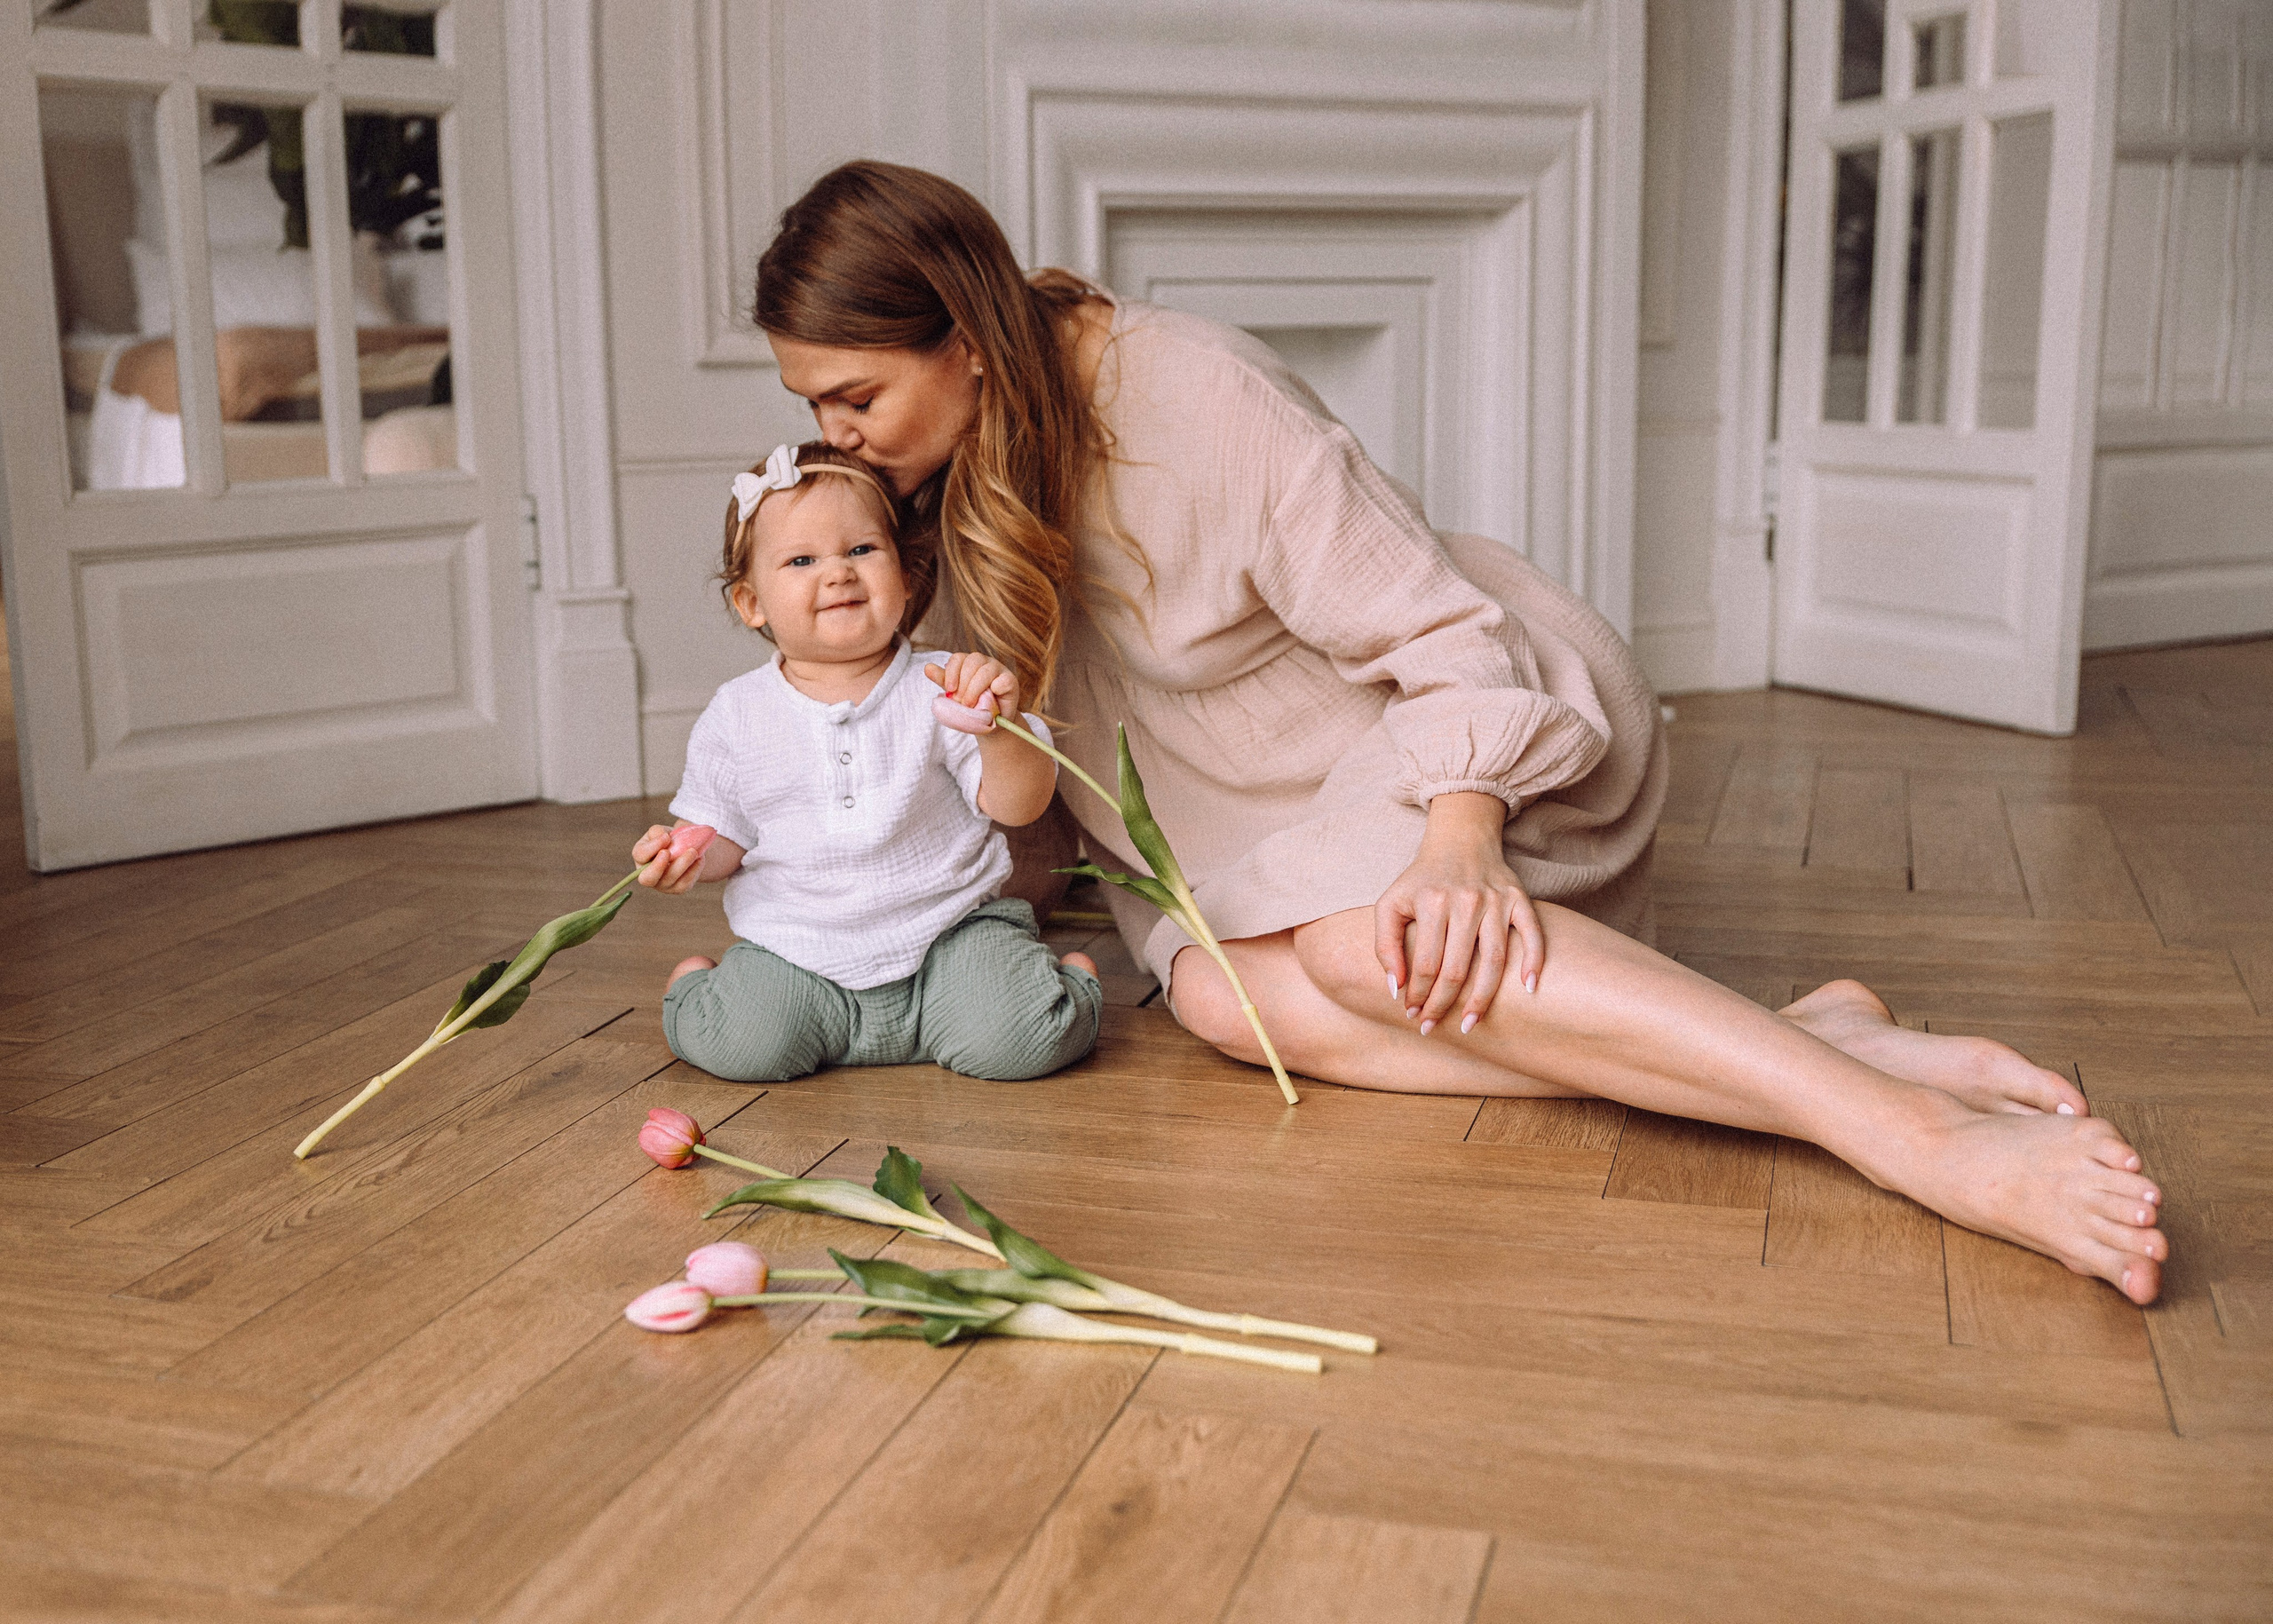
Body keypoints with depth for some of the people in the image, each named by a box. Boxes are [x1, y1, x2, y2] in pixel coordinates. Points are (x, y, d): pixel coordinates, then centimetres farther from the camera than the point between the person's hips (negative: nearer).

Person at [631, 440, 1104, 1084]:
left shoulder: (941, 688, -4)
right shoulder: (737, 716, 1)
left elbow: (1019, 805, -9)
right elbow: (722, 833, 11)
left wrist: (999, 729, -28)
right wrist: (686, 853, -13)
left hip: (948, 929, -1)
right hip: (794, 952, 1)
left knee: (1022, 1040, -25)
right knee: (739, 1045, -24)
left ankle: (1066, 980, 13)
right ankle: (693, 983, 13)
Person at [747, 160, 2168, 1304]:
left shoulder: (1197, 394, -21)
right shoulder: (973, 463, 2)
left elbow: (1439, 629, -22)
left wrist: (1458, 836, -36)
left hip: (1494, 710, -7)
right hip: (1305, 800, 7)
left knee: (1360, 937, -37)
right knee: (1228, 995, -24)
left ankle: (1919, 1134, -44)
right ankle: (1813, 1036, -29)